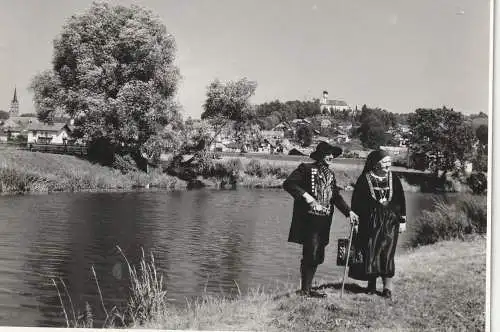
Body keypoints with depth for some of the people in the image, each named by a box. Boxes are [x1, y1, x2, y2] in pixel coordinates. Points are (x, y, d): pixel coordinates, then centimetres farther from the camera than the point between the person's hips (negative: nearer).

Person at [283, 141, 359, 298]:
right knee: (310, 254, -8)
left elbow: (335, 195, 20)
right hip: (309, 219, -7)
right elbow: (288, 183, -10)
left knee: (318, 256, 8)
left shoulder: (330, 173, 17)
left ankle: (307, 288, 18)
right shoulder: (306, 169, -5)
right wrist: (305, 195, -20)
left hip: (324, 220, 7)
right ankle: (305, 289, 3)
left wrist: (348, 211, 10)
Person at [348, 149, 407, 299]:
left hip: (390, 221, 1)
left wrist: (402, 220, 6)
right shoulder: (364, 179, -2)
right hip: (369, 222, -1)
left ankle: (388, 285, 2)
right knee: (369, 252, 2)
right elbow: (356, 202, 1)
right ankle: (371, 284, 16)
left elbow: (401, 201, 9)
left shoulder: (394, 179, 5)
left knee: (387, 252, -5)